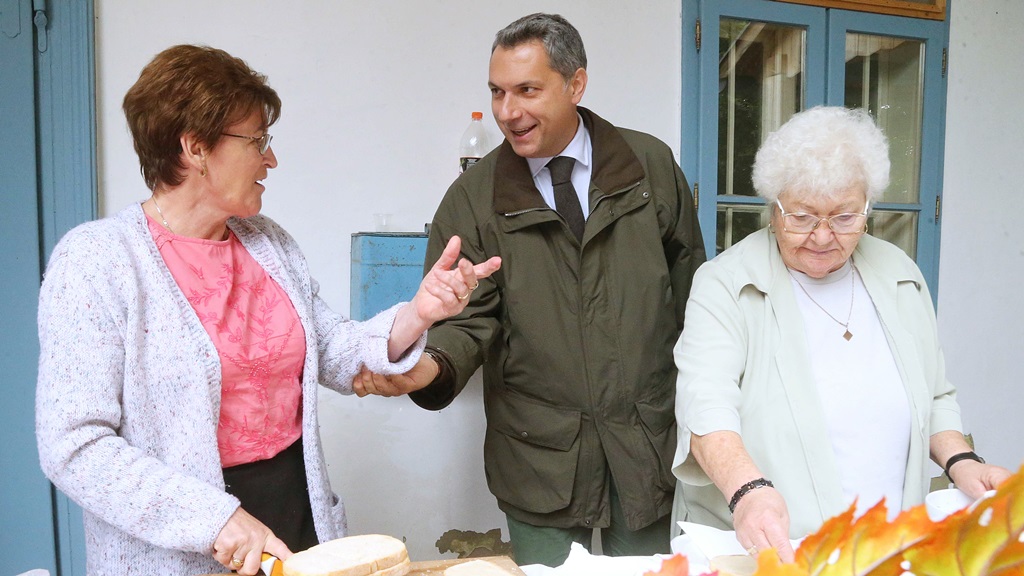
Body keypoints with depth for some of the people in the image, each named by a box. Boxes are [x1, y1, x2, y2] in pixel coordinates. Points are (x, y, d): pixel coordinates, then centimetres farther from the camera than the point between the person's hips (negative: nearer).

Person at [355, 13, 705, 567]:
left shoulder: (652, 165, 0)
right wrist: (433, 365, -28)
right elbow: (469, 317, -6)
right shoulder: (472, 198, -3)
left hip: (648, 442, 2)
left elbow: (690, 288, 5)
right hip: (539, 454, -1)